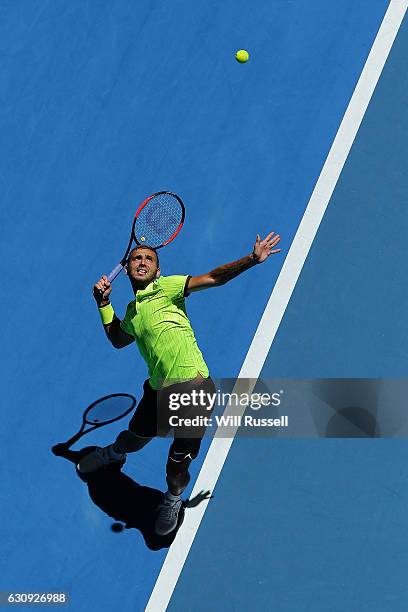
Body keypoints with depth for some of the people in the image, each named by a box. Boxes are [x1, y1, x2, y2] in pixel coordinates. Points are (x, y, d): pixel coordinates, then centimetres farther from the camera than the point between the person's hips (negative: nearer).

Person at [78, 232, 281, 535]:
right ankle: (113, 454, 62)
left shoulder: (166, 287, -5)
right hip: (159, 391, 6)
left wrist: (252, 259, -26)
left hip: (193, 387, -6)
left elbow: (214, 277, -15)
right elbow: (118, 340, 33)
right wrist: (104, 303, 23)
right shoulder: (132, 311, 14)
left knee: (177, 464, 4)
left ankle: (173, 500, 37)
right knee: (133, 440, 25)